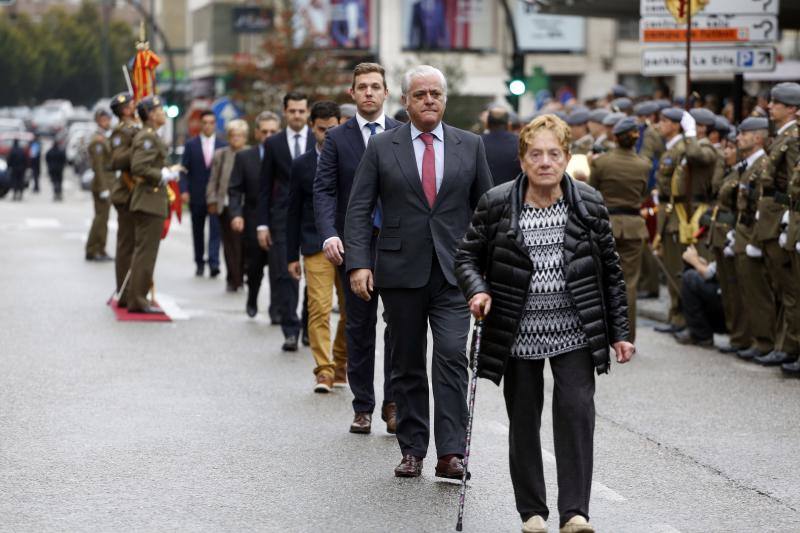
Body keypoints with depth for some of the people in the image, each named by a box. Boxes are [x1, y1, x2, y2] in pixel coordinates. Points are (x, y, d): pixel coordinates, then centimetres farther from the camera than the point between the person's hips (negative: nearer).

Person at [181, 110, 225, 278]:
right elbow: (184, 170, 1)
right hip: (196, 195, 1)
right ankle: (199, 263, 20)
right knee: (198, 231, 10)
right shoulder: (191, 145, 4)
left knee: (216, 230, -11)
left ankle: (214, 263, -16)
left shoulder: (222, 146, 4)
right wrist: (184, 190, -10)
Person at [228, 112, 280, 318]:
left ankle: (276, 310, -1)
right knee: (254, 266, 13)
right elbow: (235, 190, 1)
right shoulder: (244, 157, 4)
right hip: (254, 221, 2)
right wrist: (236, 214, -14)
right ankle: (252, 300, 37)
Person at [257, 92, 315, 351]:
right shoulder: (273, 143, 7)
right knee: (283, 275, -7)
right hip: (283, 219, 0)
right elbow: (265, 186, 7)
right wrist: (262, 223, 1)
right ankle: (290, 330, -4)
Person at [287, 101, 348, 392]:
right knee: (319, 310, -12)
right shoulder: (302, 165, 6)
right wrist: (292, 255, 6)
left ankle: (340, 366, 21)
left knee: (352, 312, 6)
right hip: (316, 248, -1)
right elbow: (294, 212, 9)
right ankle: (324, 371, -12)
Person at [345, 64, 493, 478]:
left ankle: (450, 453, -13)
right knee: (407, 366, 7)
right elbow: (359, 210, 1)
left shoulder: (470, 146, 7)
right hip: (401, 272, 0)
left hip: (453, 272, 0)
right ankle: (412, 450, 16)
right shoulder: (382, 147, 3)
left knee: (452, 357, -13)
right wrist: (358, 264, -9)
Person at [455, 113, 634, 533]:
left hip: (575, 330, 0)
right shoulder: (496, 204, -4)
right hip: (519, 335, 0)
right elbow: (468, 256, 5)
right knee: (524, 420, 7)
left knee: (576, 410, -13)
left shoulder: (588, 204, 0)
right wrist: (478, 291, -16)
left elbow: (610, 272, 7)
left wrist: (619, 333, 7)